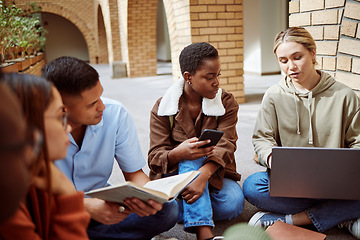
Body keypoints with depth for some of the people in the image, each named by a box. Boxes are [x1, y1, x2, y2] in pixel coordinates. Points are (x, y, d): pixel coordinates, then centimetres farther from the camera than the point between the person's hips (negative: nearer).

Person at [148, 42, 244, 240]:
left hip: (213, 173, 2)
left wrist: (203, 175, -40)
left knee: (233, 203, -29)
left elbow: (225, 146, -18)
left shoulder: (226, 102, -4)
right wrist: (178, 153, -40)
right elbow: (155, 157, -13)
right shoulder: (162, 108, -8)